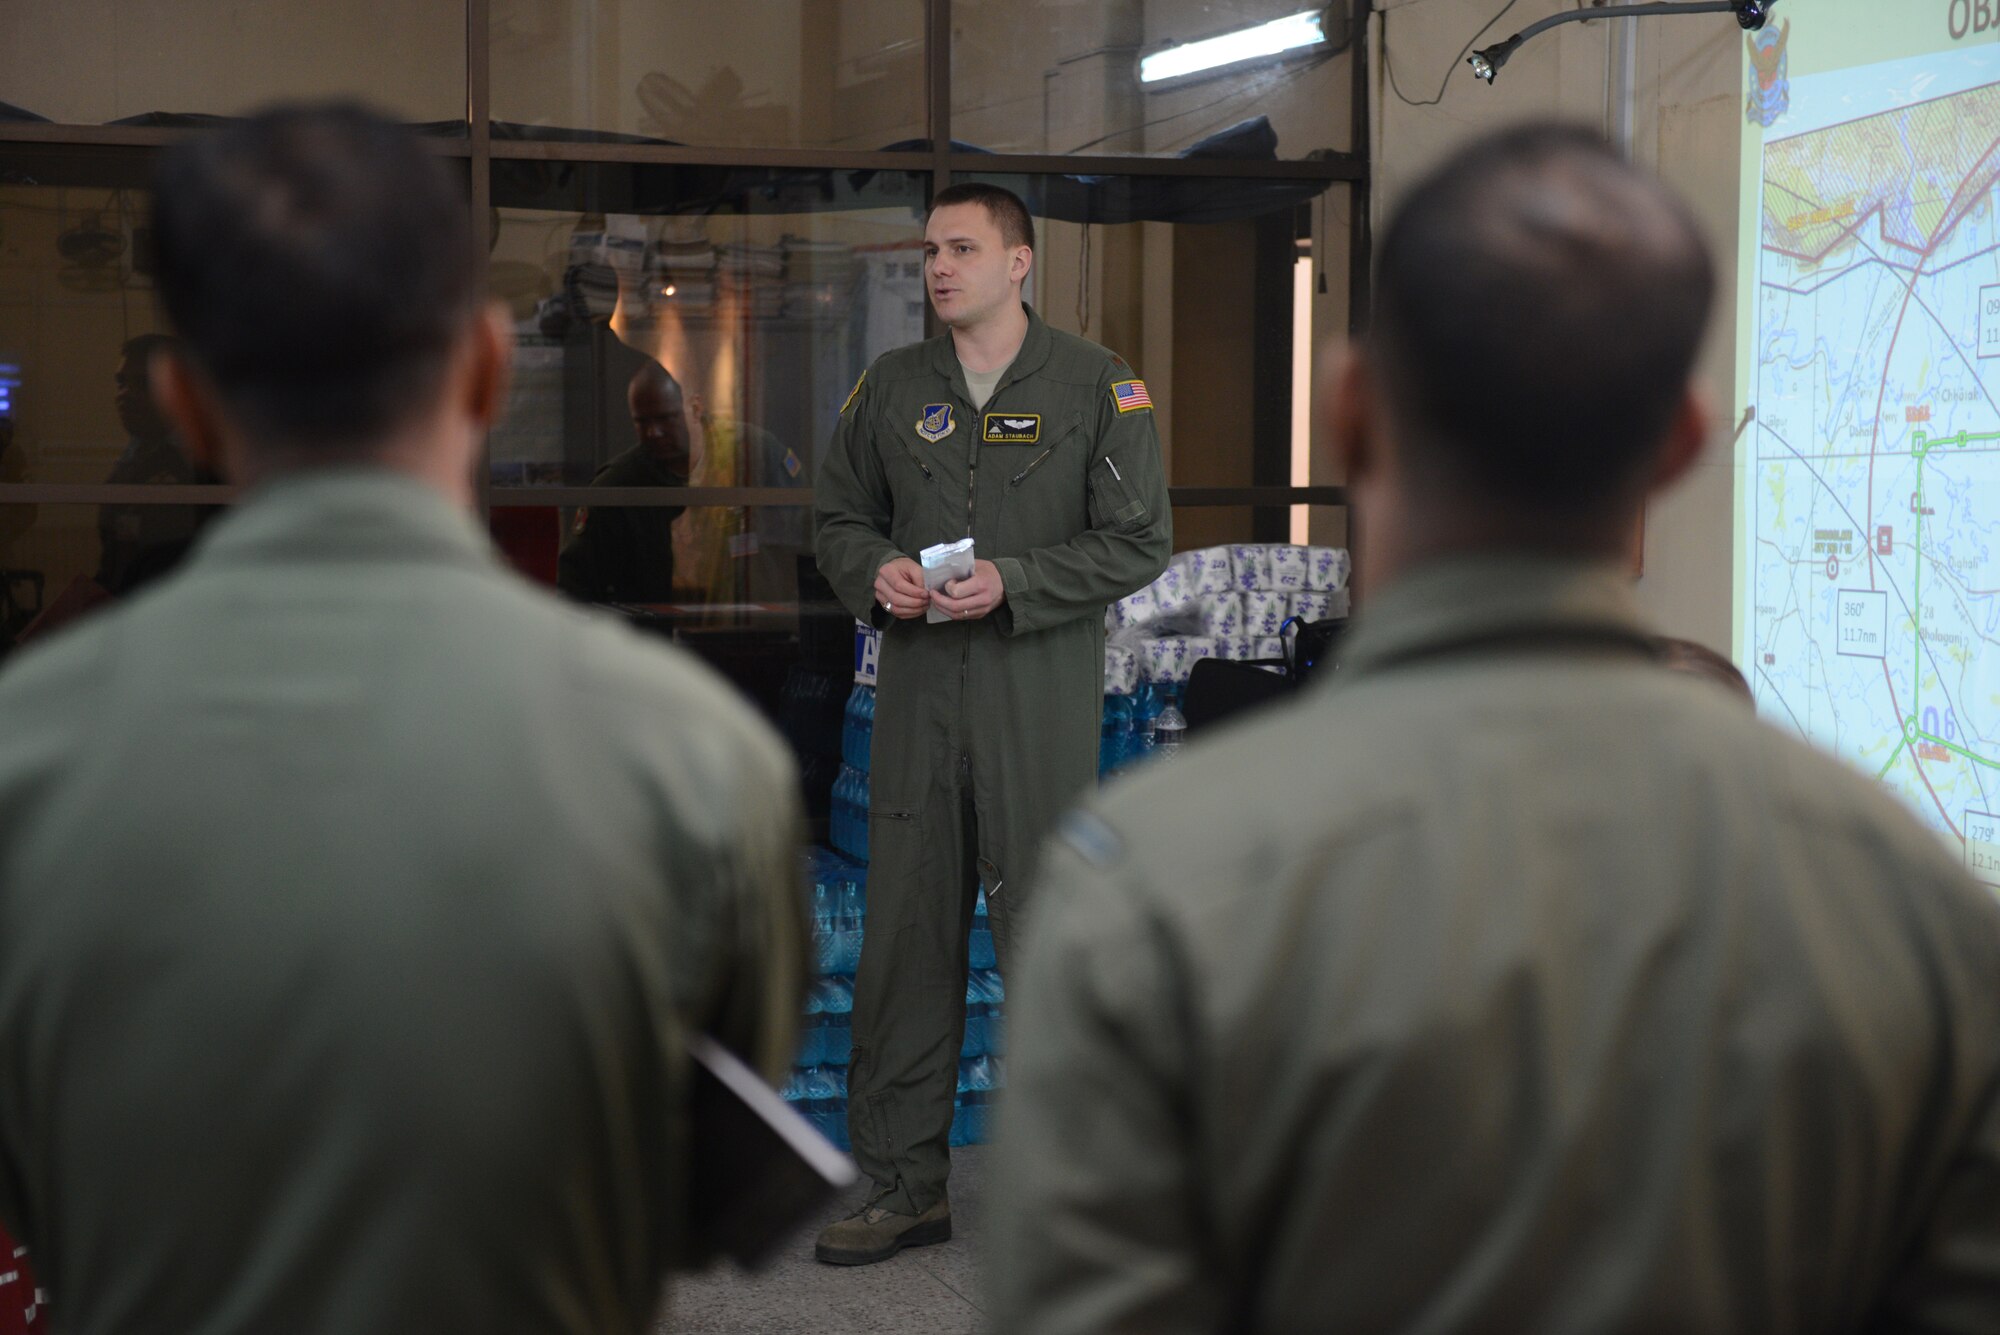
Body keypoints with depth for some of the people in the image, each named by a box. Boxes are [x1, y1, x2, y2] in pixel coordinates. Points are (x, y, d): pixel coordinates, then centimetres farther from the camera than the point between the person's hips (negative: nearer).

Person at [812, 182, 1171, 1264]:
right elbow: (837, 513, 18)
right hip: (916, 689, 4)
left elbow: (1139, 543, -2)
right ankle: (905, 1185, 15)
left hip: (1041, 694, -4)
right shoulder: (892, 385, 12)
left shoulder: (1096, 386, 0)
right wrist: (874, 572, -4)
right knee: (905, 939, 5)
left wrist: (1012, 584, -14)